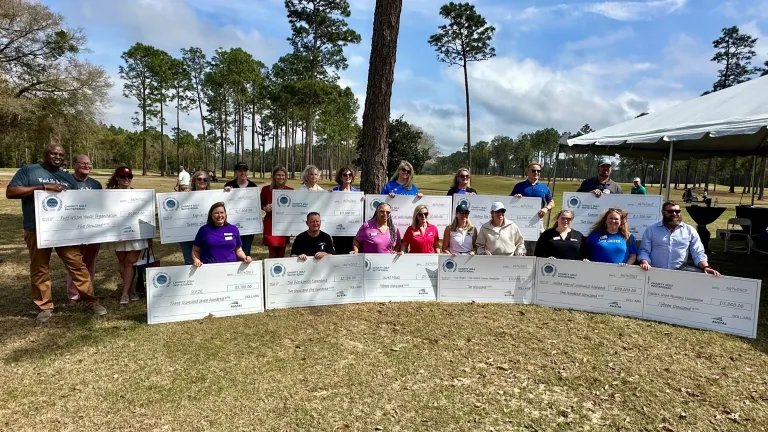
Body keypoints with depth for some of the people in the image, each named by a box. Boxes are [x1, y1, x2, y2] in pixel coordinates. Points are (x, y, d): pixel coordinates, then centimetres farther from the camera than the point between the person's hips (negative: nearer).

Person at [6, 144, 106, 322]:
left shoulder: (68, 177, 15)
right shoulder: (28, 171, 3)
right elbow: (10, 192, -8)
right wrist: (43, 187, -17)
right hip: (37, 231, -2)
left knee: (77, 265, 1)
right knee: (39, 270, 6)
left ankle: (90, 300, 8)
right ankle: (44, 307, 16)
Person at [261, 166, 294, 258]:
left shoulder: (290, 190, 2)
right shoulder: (266, 189, 0)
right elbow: (261, 204, 10)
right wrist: (265, 208, -10)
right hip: (270, 223, -1)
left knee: (282, 253, 7)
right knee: (272, 252, 0)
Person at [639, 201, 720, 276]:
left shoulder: (690, 230, 11)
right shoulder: (651, 230, 6)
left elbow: (698, 253, 8)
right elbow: (644, 251, 3)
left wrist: (706, 267, -10)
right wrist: (645, 263, -18)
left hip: (681, 270, 1)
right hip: (656, 271, -1)